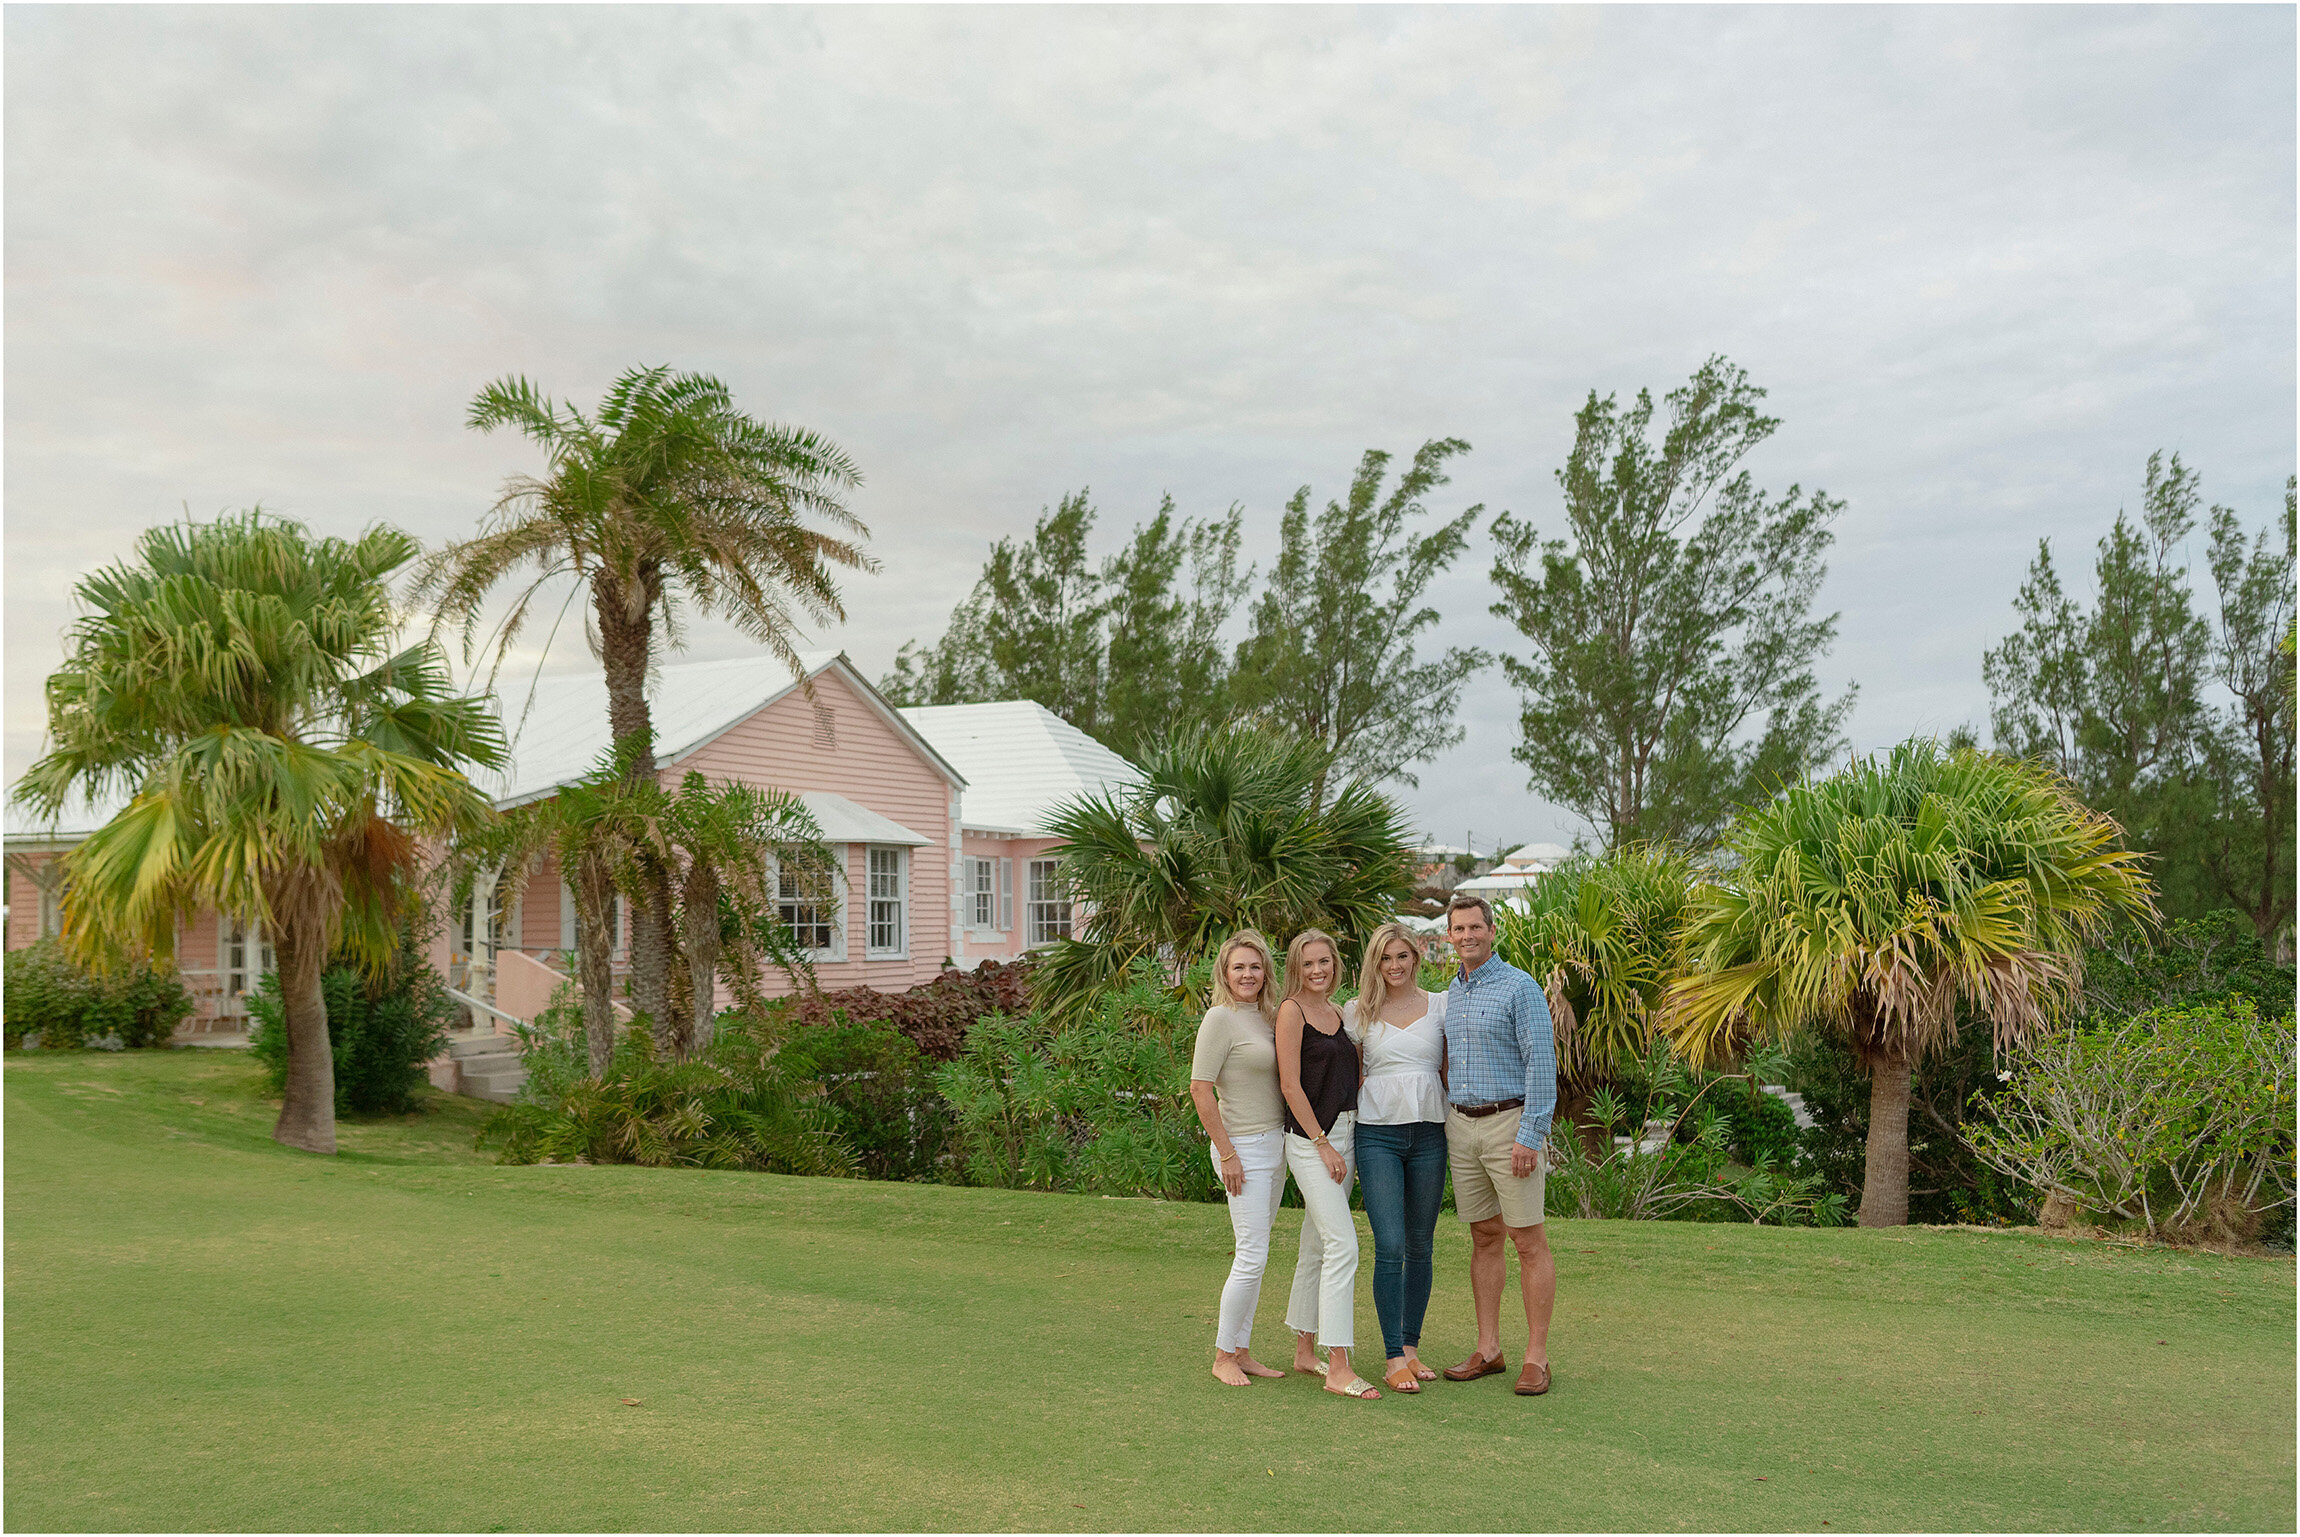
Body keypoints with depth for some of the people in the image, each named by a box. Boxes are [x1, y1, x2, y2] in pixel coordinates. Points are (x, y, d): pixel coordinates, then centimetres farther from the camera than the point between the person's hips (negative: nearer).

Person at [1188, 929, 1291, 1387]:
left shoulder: (1266, 1016, 12)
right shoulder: (1220, 1018, -12)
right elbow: (1200, 1089, -16)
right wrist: (1227, 1152, -16)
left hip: (1274, 1145, 8)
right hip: (1244, 1148, -8)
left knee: (1254, 1255, 11)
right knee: (1252, 1256, -8)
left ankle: (1242, 1351, 19)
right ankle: (1223, 1356, 5)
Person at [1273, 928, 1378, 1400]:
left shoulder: (1337, 1012, 14)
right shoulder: (1292, 1011, -9)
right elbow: (1291, 1085, -13)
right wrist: (1323, 1143, -14)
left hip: (1341, 1135, 8)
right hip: (1310, 1139, -8)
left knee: (1316, 1247, 13)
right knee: (1342, 1245, -14)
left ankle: (1305, 1351, 22)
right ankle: (1338, 1368, -13)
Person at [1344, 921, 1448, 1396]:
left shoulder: (1441, 1005, 8)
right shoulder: (1358, 1011, 6)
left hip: (1429, 1133, 2)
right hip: (1377, 1133, -2)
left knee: (1420, 1246, 8)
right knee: (1390, 1246, -9)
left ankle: (1411, 1346, 20)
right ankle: (1393, 1357, -4)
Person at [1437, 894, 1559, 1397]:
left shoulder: (1520, 988, -9)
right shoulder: (1451, 994, 13)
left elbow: (1542, 1065, -13)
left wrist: (1530, 1137, -19)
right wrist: (1451, 1122, 15)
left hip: (1509, 1122, -7)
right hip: (1461, 1125, 7)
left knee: (1528, 1242, -3)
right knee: (1484, 1239, 11)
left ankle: (1537, 1357, 2)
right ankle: (1488, 1350, 16)